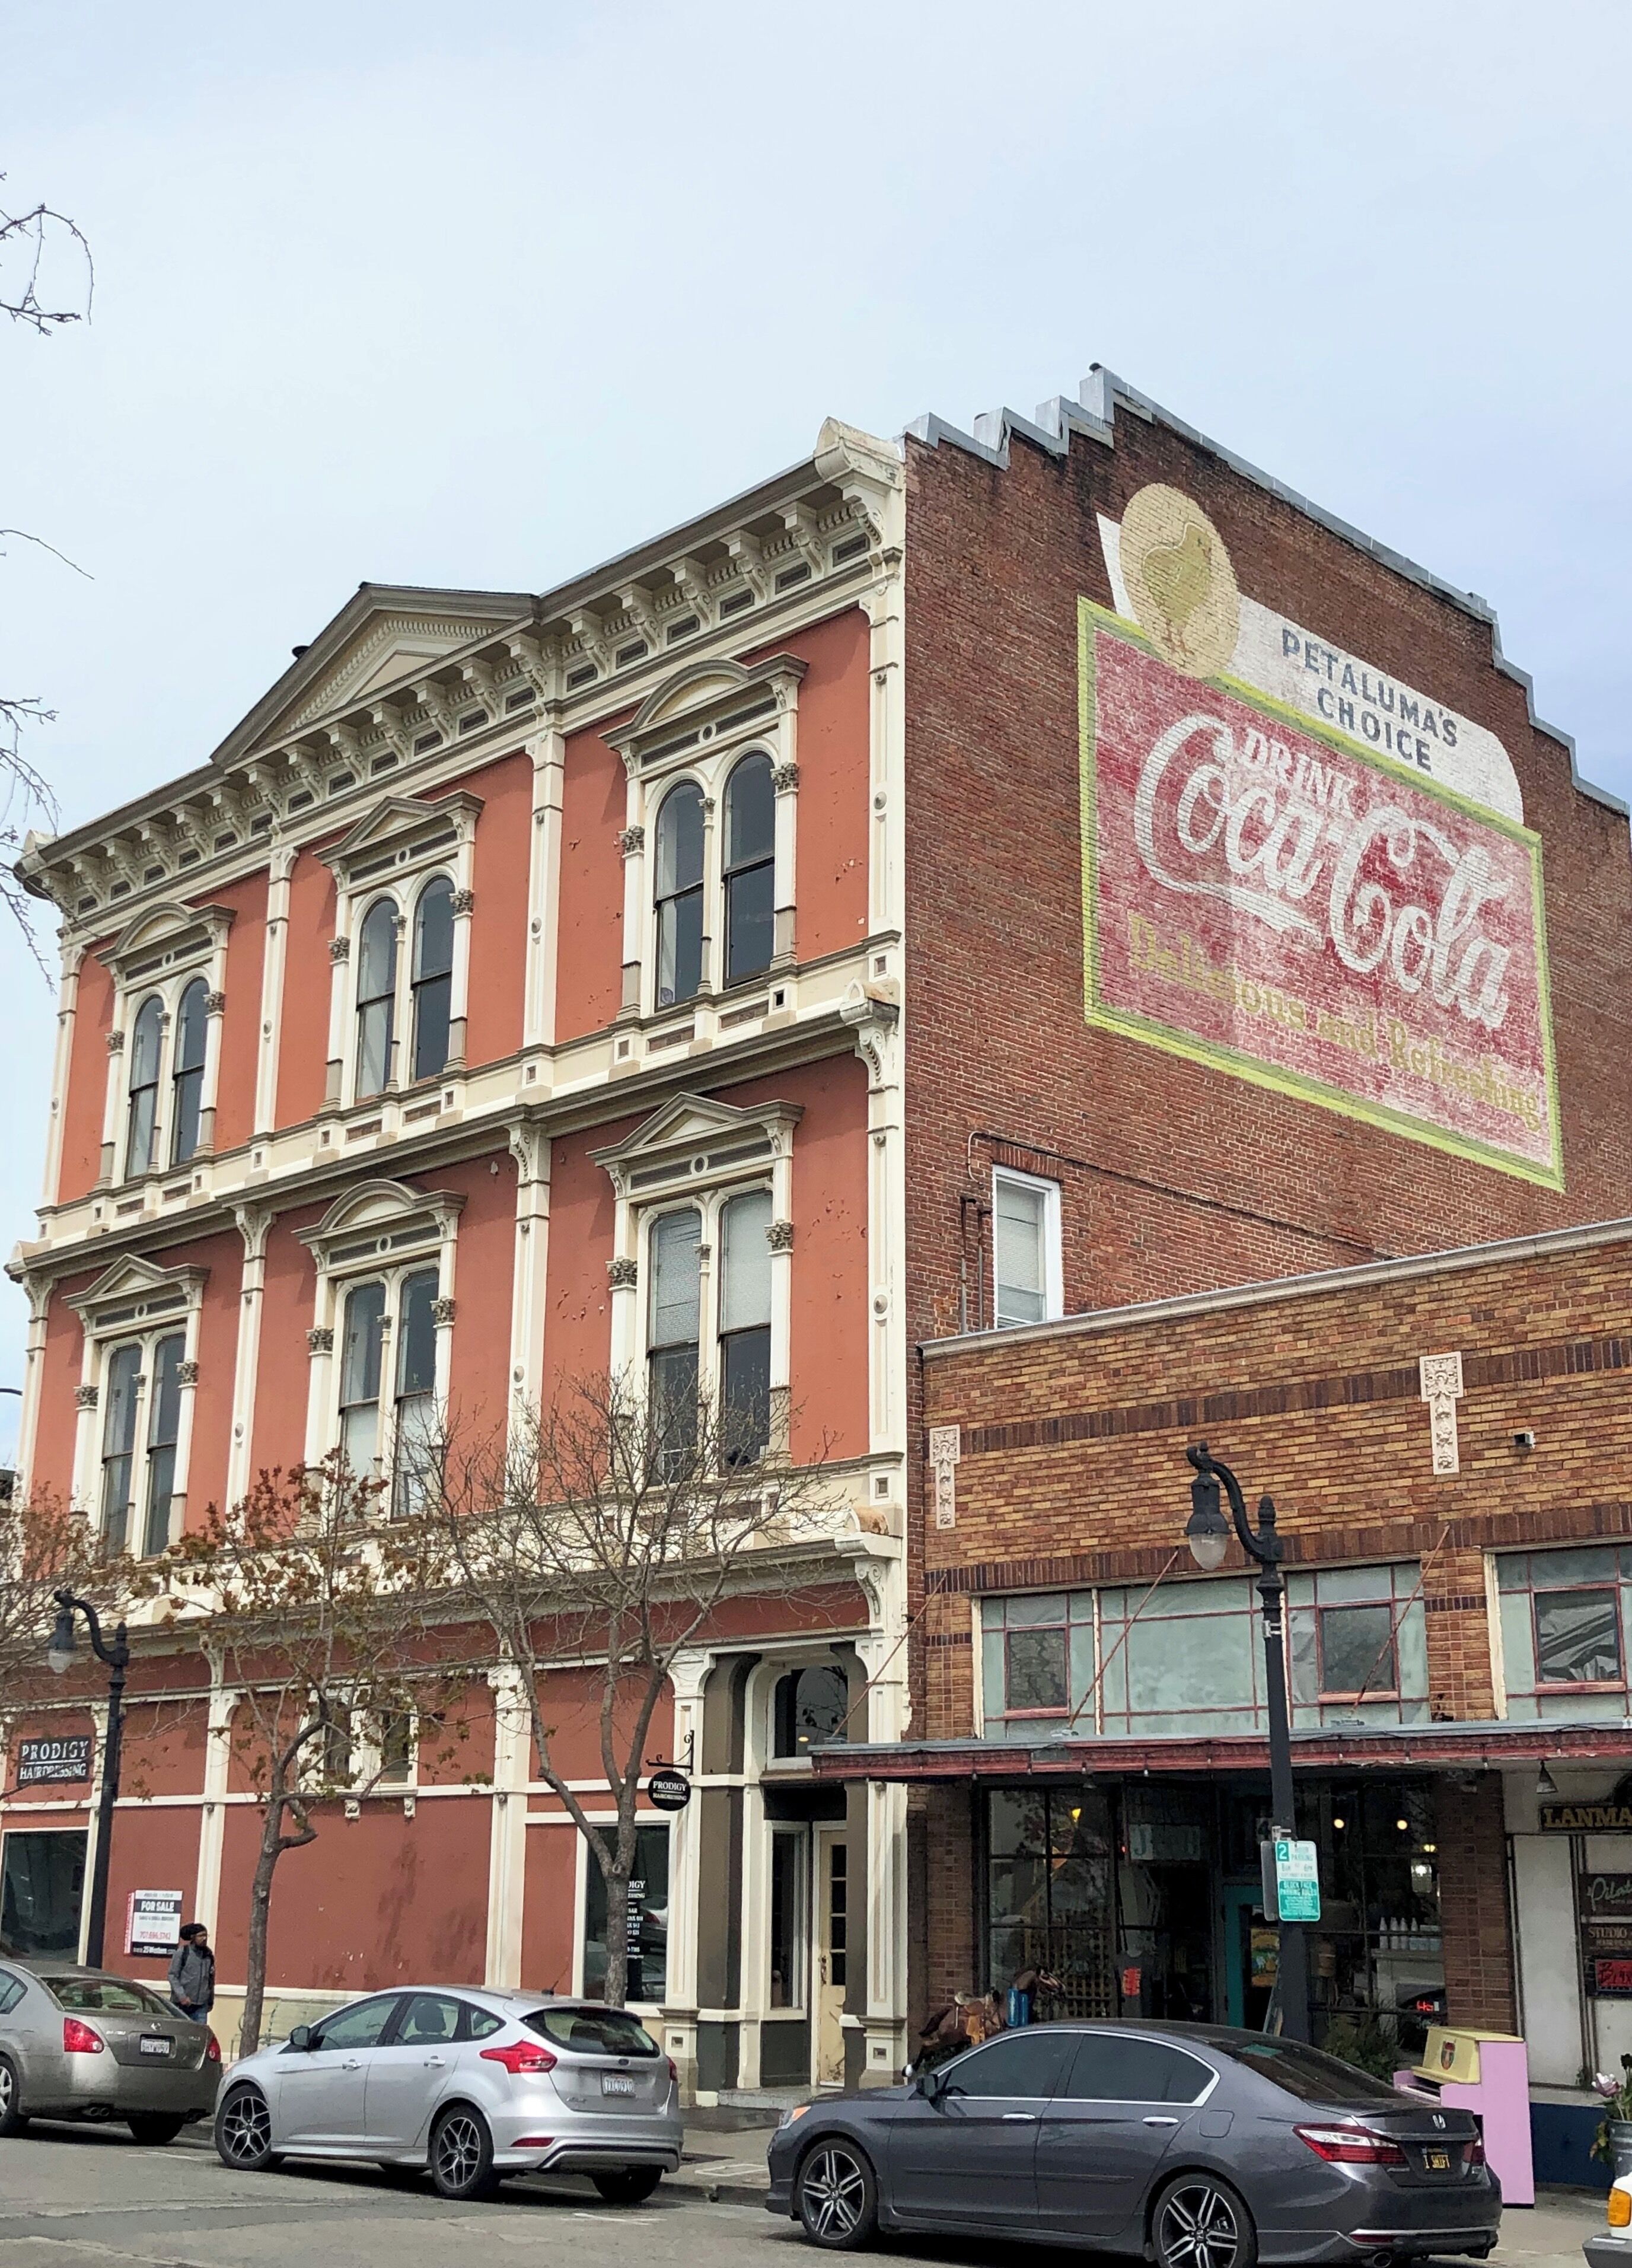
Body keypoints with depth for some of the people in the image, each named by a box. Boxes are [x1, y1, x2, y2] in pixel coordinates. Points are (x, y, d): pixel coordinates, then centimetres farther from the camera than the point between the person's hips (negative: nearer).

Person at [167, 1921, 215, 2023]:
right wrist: (182, 1996, -13)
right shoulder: (182, 1953, -2)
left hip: (201, 2006, 3)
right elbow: (173, 1976, -4)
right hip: (182, 2005, -3)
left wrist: (211, 2001, 18)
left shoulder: (209, 1955, 10)